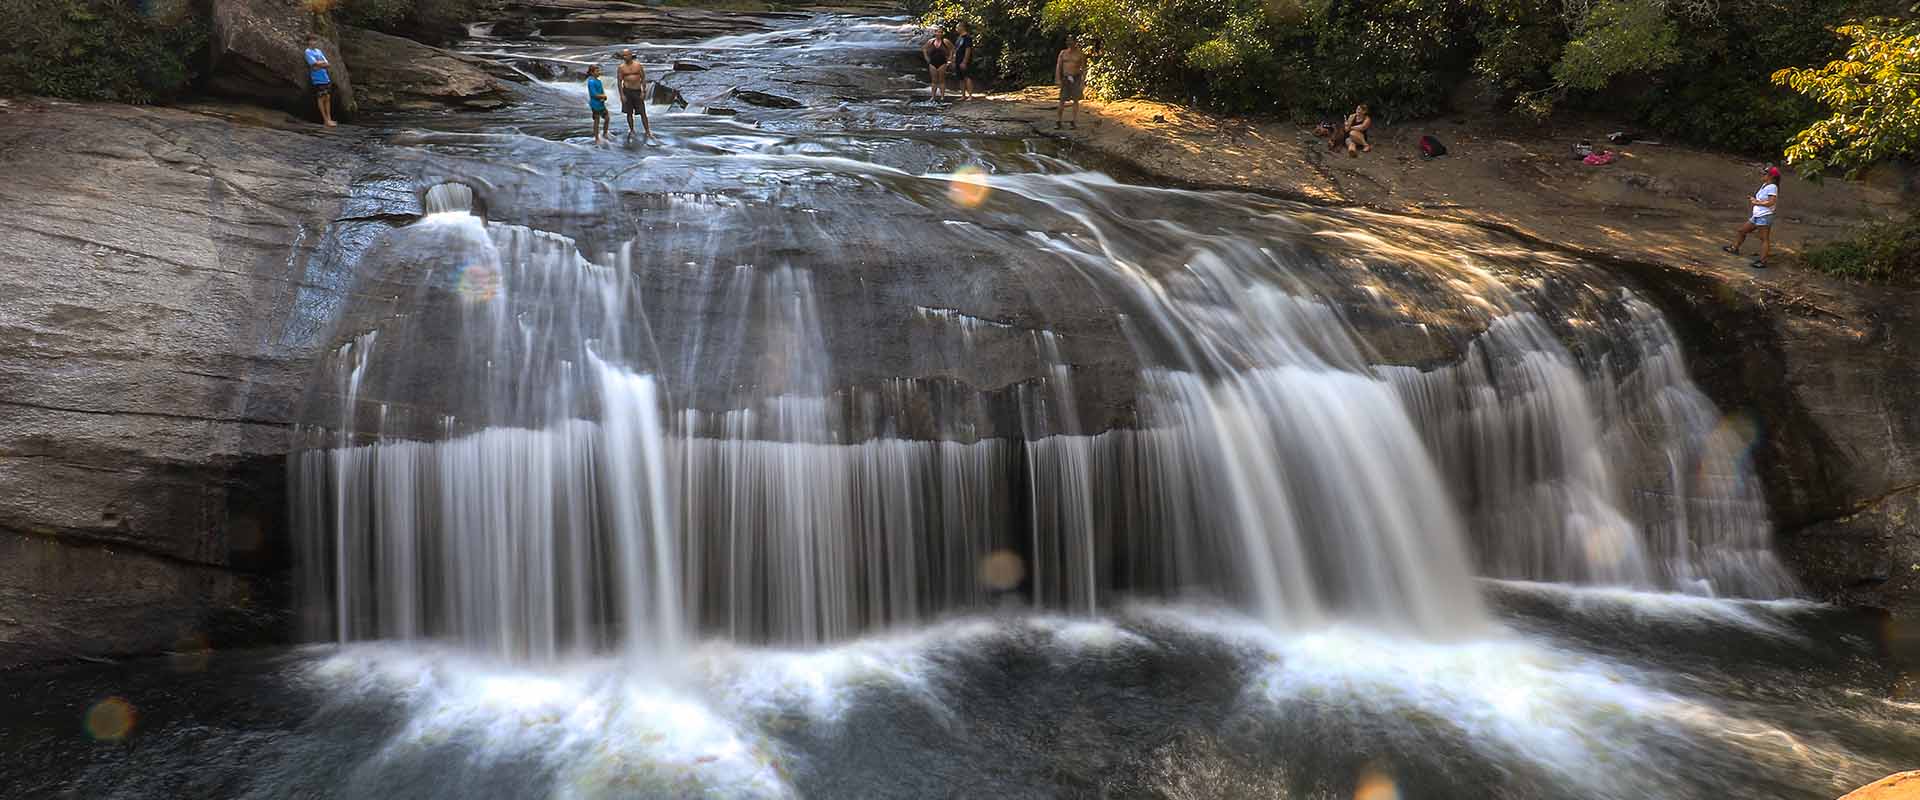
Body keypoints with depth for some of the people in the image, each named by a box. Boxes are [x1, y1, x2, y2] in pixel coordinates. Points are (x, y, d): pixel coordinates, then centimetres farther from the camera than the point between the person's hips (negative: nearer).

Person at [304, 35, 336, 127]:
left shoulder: (319, 51, 15)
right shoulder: (308, 52, -5)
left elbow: (327, 64, 5)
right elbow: (315, 64, -16)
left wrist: (319, 63, -8)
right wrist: (322, 63, -3)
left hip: (326, 78, 6)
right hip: (318, 79, -6)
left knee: (328, 98, 7)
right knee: (321, 98, -2)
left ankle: (329, 119, 12)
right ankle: (325, 120, 1)